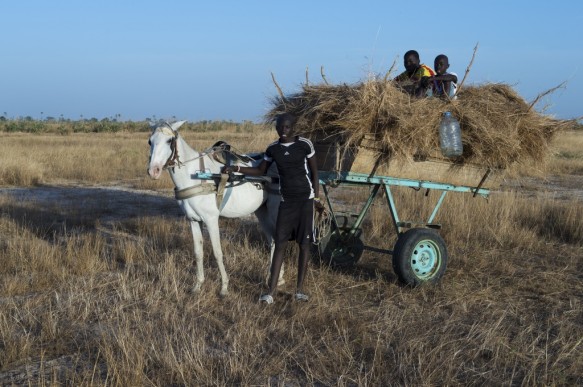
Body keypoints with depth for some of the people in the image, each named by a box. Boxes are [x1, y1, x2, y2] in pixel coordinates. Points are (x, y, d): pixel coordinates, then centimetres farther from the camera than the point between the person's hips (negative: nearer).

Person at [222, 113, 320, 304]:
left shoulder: (305, 145, -7)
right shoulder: (273, 149, 3)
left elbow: (314, 172, -1)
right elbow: (260, 171, 14)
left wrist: (317, 197, -4)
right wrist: (236, 169, 3)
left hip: (305, 199, -3)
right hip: (286, 200, 3)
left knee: (304, 244, 3)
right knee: (280, 244, -1)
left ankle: (300, 289, 14)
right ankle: (270, 292, -1)